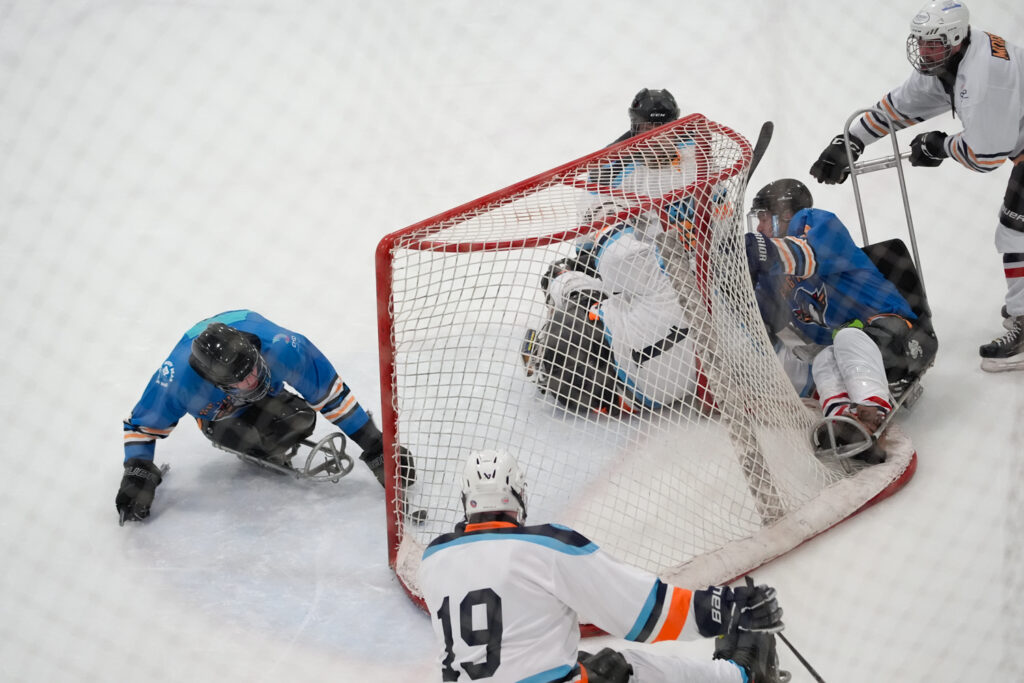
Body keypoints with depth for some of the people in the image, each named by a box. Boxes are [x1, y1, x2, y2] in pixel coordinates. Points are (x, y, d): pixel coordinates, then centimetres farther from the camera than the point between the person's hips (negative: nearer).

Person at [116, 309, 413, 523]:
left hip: (269, 397, 2)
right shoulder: (177, 377, -42)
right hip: (215, 408, -2)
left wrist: (375, 447, -28)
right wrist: (137, 475, -37)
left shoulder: (280, 347, -43)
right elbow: (142, 424, -24)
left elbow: (331, 393, -31)